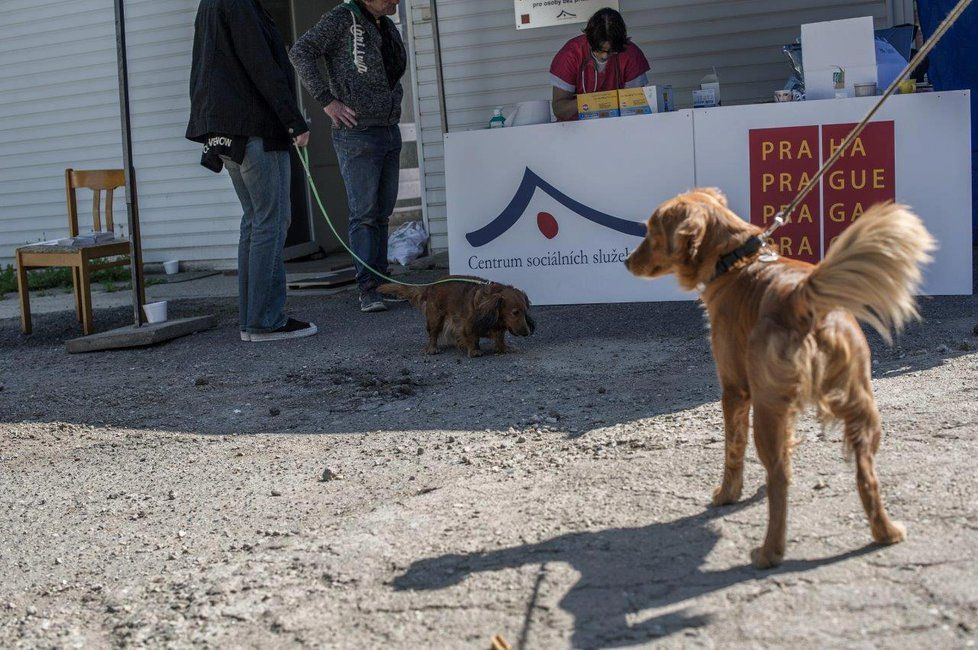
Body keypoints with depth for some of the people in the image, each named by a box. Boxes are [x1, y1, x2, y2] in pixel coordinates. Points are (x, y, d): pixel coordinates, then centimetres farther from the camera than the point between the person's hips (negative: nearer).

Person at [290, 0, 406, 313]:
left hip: (390, 132, 7)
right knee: (364, 213, -8)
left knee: (382, 214, 8)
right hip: (358, 135, -7)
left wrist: (394, 101, 14)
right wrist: (327, 100, -19)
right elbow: (300, 52, -15)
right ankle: (367, 289, -6)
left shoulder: (388, 26, 14)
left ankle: (381, 282, 14)